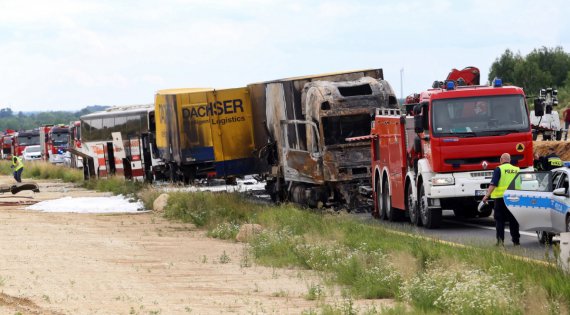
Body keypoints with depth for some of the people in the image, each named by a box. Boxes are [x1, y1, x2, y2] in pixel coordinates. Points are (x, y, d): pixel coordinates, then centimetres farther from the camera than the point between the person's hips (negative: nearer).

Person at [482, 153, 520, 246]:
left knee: (499, 220, 3)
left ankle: (500, 240, -4)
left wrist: (487, 195, -15)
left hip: (501, 197, -4)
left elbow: (493, 184, -14)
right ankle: (516, 240, 10)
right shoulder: (517, 170, 8)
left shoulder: (499, 169, -6)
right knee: (513, 220, 11)